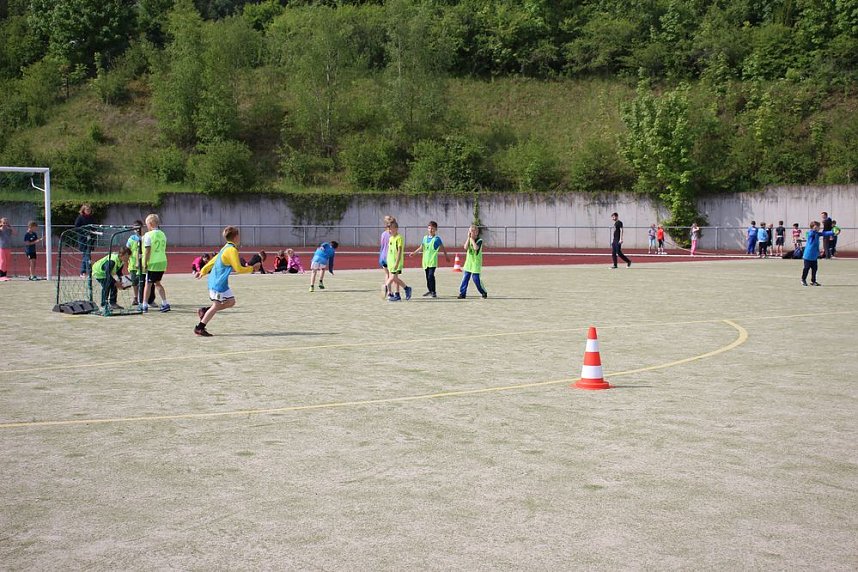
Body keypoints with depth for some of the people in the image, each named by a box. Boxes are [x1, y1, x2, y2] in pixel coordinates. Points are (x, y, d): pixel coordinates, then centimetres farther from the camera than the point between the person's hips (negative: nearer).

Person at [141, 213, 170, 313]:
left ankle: (144, 305, 8)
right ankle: (165, 303, 13)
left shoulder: (148, 235, -11)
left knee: (148, 283, 4)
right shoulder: (162, 234, 9)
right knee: (157, 283, 19)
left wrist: (145, 263, -10)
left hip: (152, 263, -6)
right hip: (163, 261, 6)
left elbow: (147, 250, -15)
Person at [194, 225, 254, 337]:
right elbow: (238, 269, -21)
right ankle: (199, 328, 2)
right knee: (216, 305, -3)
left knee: (231, 301, 12)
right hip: (218, 283, -10)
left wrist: (203, 271, 25)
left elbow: (213, 260, 19)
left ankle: (205, 311, 15)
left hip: (218, 281, 10)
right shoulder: (232, 250, -18)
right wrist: (251, 268, -8)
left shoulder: (226, 248, 12)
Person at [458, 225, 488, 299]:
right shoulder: (468, 240, 7)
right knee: (465, 278, 2)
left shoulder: (479, 241, -8)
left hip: (476, 263, -5)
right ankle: (462, 293, 6)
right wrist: (468, 238, -13)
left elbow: (476, 248, -26)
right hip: (468, 262, 5)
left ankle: (484, 292, 10)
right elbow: (465, 247, -10)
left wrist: (472, 239, -19)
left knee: (475, 278, -6)